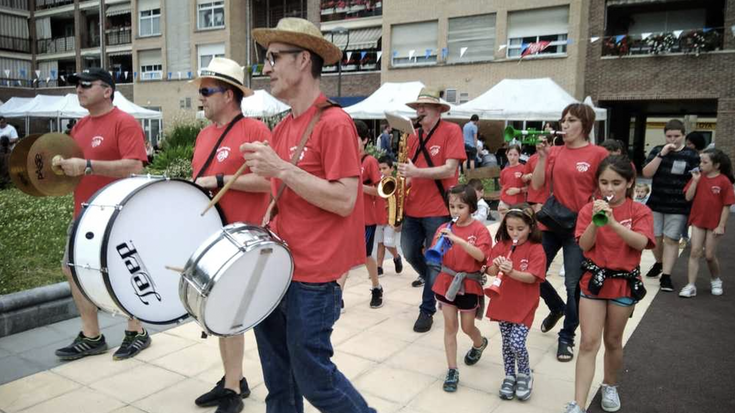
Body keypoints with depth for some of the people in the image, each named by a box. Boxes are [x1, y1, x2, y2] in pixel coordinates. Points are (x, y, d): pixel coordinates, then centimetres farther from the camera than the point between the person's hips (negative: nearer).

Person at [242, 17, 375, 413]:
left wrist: (280, 169, -24)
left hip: (312, 278, -8)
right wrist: (266, 226, 6)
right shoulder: (283, 127, 9)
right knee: (278, 377, 20)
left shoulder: (334, 123, -16)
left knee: (313, 379, 6)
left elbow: (344, 201, -22)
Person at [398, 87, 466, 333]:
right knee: (409, 253, 15)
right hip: (413, 208, 6)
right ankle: (434, 281, 43)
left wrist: (416, 172, -25)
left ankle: (427, 310, 19)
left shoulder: (451, 131, -7)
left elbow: (450, 169, -17)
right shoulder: (414, 136, 9)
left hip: (438, 209, -6)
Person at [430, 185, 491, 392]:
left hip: (469, 284, -2)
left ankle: (480, 344, 47)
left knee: (467, 327, 12)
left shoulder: (479, 229, -9)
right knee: (450, 326, 6)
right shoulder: (444, 228, 0)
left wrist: (457, 239, -33)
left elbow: (480, 255, -23)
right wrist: (438, 245, -23)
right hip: (447, 282, 3)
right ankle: (452, 371, 15)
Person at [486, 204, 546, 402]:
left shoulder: (536, 250, -11)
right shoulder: (501, 245, 1)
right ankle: (510, 376, 30)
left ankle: (525, 374, 18)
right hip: (502, 302, 4)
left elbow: (532, 278, -19)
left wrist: (512, 272, -33)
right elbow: (490, 271, 1)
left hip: (524, 306, -4)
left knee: (517, 343, -9)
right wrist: (496, 266, -21)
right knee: (507, 343, 13)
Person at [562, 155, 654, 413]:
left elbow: (640, 243, -21)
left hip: (624, 283, 0)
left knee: (613, 341, 13)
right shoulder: (589, 209, -3)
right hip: (594, 280, 0)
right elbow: (585, 245, -11)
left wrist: (612, 222, -33)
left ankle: (610, 386, 40)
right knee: (589, 343, -4)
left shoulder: (639, 211, -5)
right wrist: (595, 221, -27)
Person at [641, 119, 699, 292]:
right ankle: (659, 263, 36)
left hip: (678, 206, -2)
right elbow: (647, 173, -8)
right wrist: (662, 154, -16)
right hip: (656, 204, 2)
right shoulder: (657, 151, 4)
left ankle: (666, 275, 2)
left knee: (671, 240, -3)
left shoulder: (692, 155, 0)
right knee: (655, 238, 9)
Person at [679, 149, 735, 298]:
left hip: (714, 224, -3)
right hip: (698, 221, 3)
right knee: (695, 252, -2)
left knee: (710, 255, 5)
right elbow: (688, 197, -5)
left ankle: (716, 280, 33)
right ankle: (691, 286, 1)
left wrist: (721, 225, -11)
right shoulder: (698, 177, 1)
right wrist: (695, 180, -13)